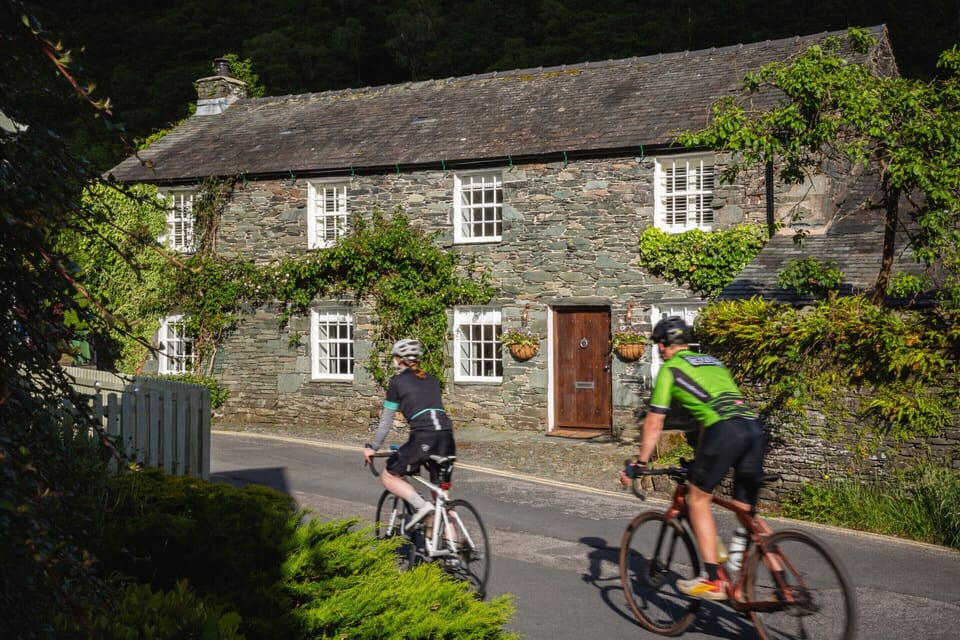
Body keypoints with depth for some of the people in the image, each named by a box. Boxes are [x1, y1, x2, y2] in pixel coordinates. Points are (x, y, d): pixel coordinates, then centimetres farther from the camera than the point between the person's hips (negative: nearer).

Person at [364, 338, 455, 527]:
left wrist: (373, 447, 23)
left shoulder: (397, 381, 9)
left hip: (422, 438, -5)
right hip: (446, 437, 6)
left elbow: (386, 420, 12)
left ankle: (421, 505, -8)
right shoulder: (432, 379, 24)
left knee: (389, 477, 14)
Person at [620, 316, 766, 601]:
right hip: (753, 427, 7)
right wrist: (699, 459, 47)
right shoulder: (712, 361, 33)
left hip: (726, 431, -7)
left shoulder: (670, 369, 12)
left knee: (698, 499, 7)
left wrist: (639, 465, 20)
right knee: (745, 511, 14)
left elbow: (654, 423, 12)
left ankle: (712, 580, 1)